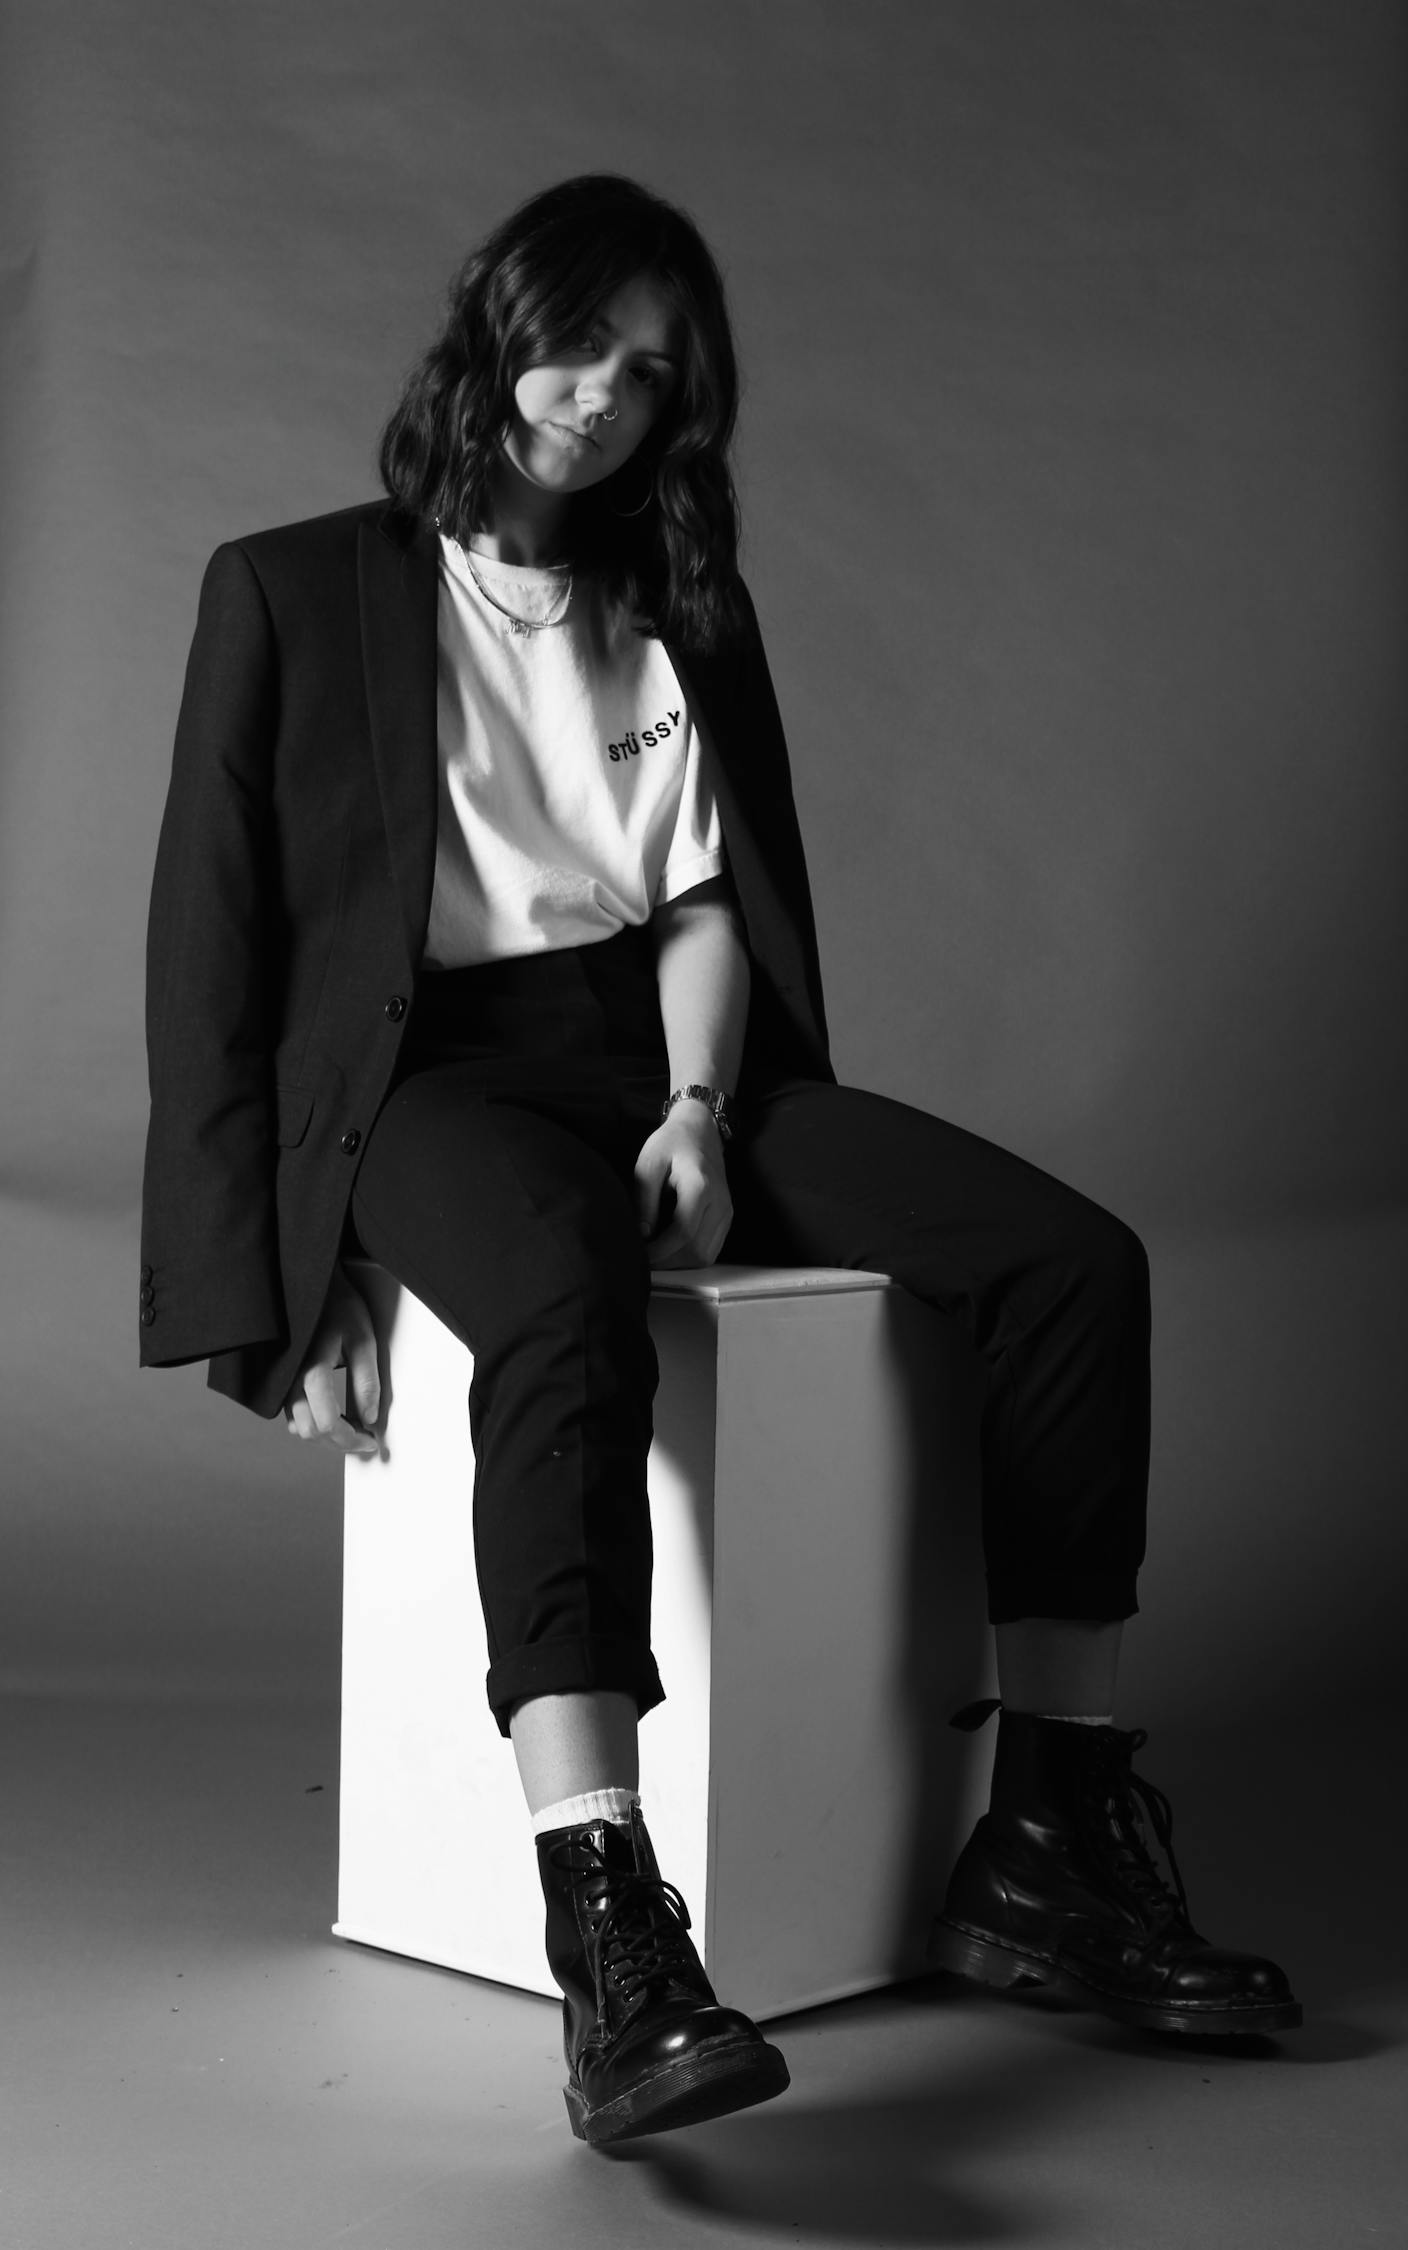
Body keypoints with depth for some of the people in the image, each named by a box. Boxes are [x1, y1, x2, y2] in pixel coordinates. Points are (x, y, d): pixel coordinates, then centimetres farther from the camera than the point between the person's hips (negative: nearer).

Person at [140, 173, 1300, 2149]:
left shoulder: (688, 617, 23)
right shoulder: (295, 592, 9)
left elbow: (710, 901, 14)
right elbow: (211, 943, 2)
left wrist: (700, 1109, -9)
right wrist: (269, 1292, -6)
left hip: (663, 1050, 5)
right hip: (433, 1064, -5)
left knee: (1077, 1259, -17)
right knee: (571, 1315, -40)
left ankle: (1051, 1850, -14)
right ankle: (610, 1947, -48)